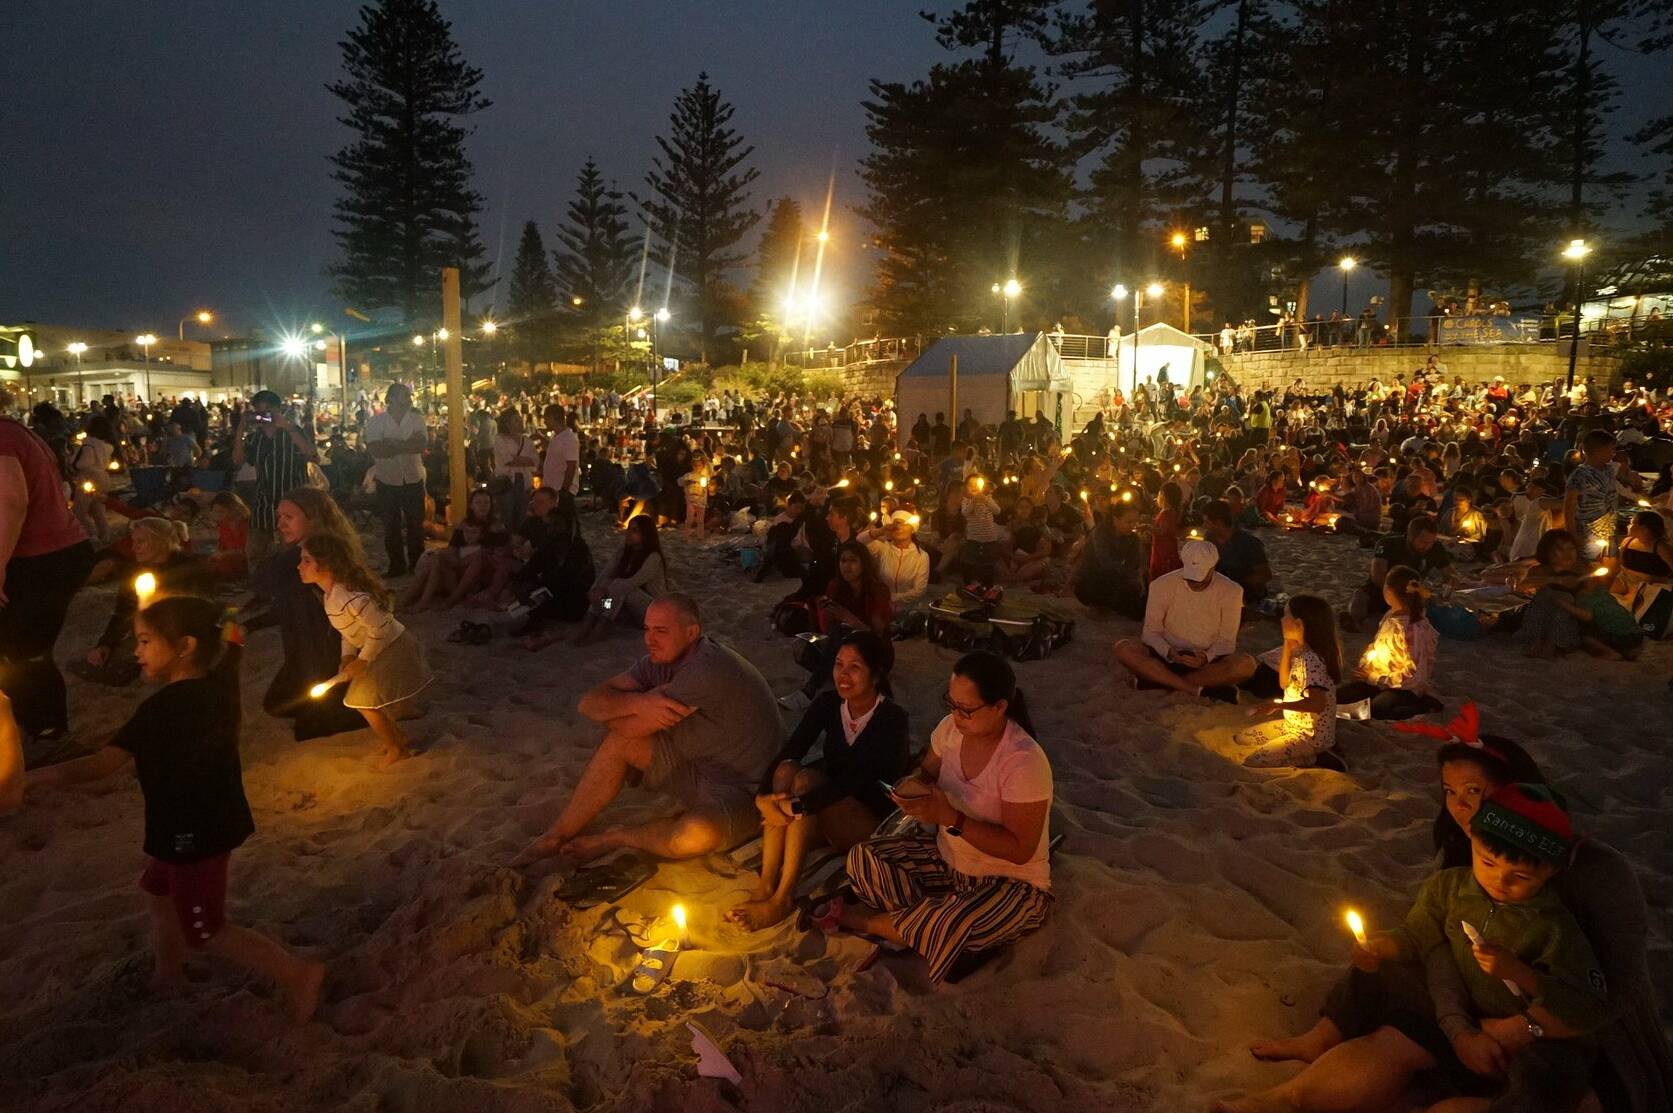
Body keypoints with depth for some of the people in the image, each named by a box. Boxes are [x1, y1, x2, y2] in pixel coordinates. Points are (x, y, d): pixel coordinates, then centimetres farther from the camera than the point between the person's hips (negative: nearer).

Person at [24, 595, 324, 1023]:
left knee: (205, 931, 7)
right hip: (215, 821, 9)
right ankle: (167, 976, 49)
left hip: (192, 834, -9)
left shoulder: (165, 707, -28)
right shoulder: (216, 688, -3)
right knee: (160, 891, 30)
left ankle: (298, 974, 6)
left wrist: (38, 778, -24)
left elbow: (104, 763, -31)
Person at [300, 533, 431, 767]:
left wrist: (362, 661, -20)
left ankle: (396, 750, 21)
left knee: (366, 702, 1)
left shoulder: (349, 597, -32)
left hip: (391, 650, -9)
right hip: (383, 651, 9)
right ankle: (398, 738, 36)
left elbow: (380, 627, -29)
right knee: (364, 700, 18)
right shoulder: (332, 594, -1)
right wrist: (348, 656, -3)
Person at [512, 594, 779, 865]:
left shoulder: (708, 670, -29)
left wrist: (612, 707, -5)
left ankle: (613, 838, -8)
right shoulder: (659, 660, -2)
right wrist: (639, 703, -25)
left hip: (737, 790, -8)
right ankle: (556, 838, 6)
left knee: (699, 833, -38)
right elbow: (590, 702, -8)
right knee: (618, 742, -5)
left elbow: (630, 727, -26)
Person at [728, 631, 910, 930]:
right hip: (828, 816, 5)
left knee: (806, 779, -30)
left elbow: (855, 778, -29)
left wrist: (797, 806, -37)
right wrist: (764, 796, -30)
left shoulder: (892, 719, -18)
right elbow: (788, 751, -13)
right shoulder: (829, 703, -2)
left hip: (874, 824, -5)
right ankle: (766, 885, -25)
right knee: (786, 769, -24)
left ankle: (783, 898, -29)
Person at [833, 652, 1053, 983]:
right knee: (863, 859, -10)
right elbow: (926, 774, 9)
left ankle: (856, 918, -5)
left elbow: (1020, 849, -26)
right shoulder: (951, 727, -9)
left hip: (1012, 883, -6)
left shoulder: (1024, 762, -29)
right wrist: (911, 786, -16)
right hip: (949, 859, 6)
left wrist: (951, 818, -33)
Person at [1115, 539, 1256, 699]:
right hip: (1168, 656, 0)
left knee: (1246, 665, -32)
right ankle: (1198, 690, -31)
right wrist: (1168, 652, -25)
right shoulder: (1162, 585, -8)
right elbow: (1151, 632, -3)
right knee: (1124, 649, -29)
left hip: (1207, 661, 0)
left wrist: (1207, 657, -23)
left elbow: (1227, 640, -1)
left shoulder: (1230, 592, -6)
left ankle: (1156, 680, -28)